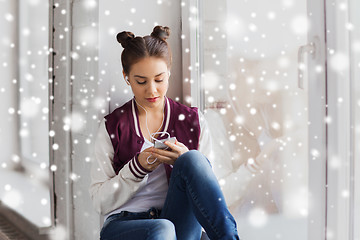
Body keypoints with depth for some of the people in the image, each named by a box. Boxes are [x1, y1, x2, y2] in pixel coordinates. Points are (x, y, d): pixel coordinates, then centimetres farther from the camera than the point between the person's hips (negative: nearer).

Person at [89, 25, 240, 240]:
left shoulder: (192, 120, 11)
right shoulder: (112, 126, 7)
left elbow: (209, 184, 9)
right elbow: (101, 201, 3)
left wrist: (186, 161, -11)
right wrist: (138, 168, -12)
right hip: (124, 222, -2)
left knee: (192, 159, -28)